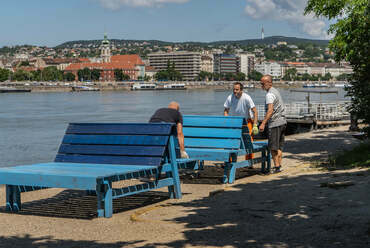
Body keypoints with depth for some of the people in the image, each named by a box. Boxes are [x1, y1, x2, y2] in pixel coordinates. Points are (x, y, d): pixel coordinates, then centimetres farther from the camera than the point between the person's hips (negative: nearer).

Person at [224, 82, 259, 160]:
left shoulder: (246, 98, -23)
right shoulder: (230, 98, -14)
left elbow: (255, 112, -20)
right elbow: (226, 110, -1)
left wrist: (255, 126, -25)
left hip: (247, 121, -3)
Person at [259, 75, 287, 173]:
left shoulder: (270, 94, -15)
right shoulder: (276, 91, 16)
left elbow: (270, 111, -26)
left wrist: (263, 123, -32)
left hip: (274, 123, -10)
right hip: (282, 122, 10)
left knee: (273, 147, -4)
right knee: (279, 146, 12)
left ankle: (276, 167, -3)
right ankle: (279, 165, 15)